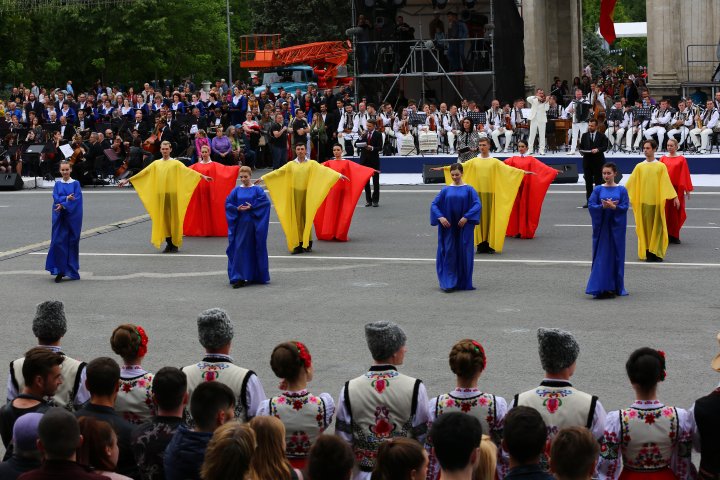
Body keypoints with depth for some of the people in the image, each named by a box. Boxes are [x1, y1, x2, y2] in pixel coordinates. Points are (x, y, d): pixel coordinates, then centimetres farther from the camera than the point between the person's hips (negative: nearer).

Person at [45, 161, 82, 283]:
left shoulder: (76, 184, 2)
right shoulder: (57, 184, 8)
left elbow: (76, 199, -10)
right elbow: (56, 198, -4)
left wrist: (63, 205, -19)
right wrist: (67, 198, -21)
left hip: (72, 217, -1)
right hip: (59, 218, 2)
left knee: (72, 242, 3)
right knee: (58, 242, -6)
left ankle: (72, 271, 15)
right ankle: (60, 271, -2)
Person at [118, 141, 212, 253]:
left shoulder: (175, 163, 3)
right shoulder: (156, 164, 12)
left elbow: (188, 171, -6)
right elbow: (142, 173, 14)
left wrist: (202, 176, -19)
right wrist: (127, 180, 12)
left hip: (172, 194, -3)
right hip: (160, 194, 3)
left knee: (173, 218, -2)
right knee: (163, 219, 3)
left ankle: (175, 244, 6)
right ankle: (169, 244, 11)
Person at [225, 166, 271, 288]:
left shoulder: (257, 189, 0)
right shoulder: (236, 190, 7)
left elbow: (265, 202, -9)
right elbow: (228, 203, 6)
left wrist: (252, 207, -16)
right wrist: (237, 209, -12)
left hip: (253, 224, -2)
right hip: (240, 224, 2)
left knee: (254, 249, 4)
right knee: (239, 249, -4)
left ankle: (255, 276, 16)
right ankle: (239, 277, -4)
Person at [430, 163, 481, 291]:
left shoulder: (468, 189, 1)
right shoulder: (446, 190, 7)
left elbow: (477, 204, -8)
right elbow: (434, 204, 5)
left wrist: (466, 217, -18)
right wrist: (440, 217, -11)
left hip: (464, 227, -1)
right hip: (449, 227, 1)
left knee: (464, 253, 2)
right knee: (449, 253, -4)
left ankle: (463, 282, 13)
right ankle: (449, 282, -2)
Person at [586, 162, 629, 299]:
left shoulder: (621, 190, 1)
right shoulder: (598, 189, 3)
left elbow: (625, 206, -5)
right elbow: (591, 205, -3)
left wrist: (613, 206, -20)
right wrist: (603, 206, -19)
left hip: (616, 227, 0)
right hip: (601, 226, 0)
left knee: (615, 255, 4)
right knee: (601, 255, -1)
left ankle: (614, 287, 12)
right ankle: (600, 287, 1)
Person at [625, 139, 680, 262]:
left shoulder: (661, 166, 1)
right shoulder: (639, 167, 5)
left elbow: (667, 183, 0)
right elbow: (630, 183, 6)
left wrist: (675, 197, -6)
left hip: (657, 201, -1)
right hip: (643, 201, 1)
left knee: (657, 227, 0)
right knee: (645, 227, 2)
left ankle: (657, 253, 6)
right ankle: (647, 253, 8)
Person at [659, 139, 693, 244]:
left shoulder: (681, 159, 1)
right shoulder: (663, 158, 6)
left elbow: (685, 175, 2)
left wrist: (687, 190, 0)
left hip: (677, 189, -1)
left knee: (676, 212, 3)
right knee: (666, 211, 0)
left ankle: (675, 235, 13)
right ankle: (666, 235, 5)